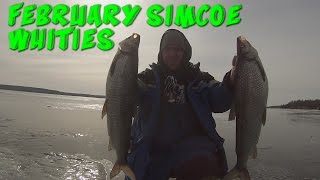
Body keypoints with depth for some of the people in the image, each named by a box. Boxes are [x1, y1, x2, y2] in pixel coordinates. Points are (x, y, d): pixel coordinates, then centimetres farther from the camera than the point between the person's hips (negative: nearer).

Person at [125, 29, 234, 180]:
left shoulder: (199, 79, 8)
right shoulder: (149, 77, 6)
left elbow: (219, 102, -6)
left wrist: (231, 81, -25)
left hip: (191, 143, -1)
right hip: (153, 148, 2)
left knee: (202, 166, -30)